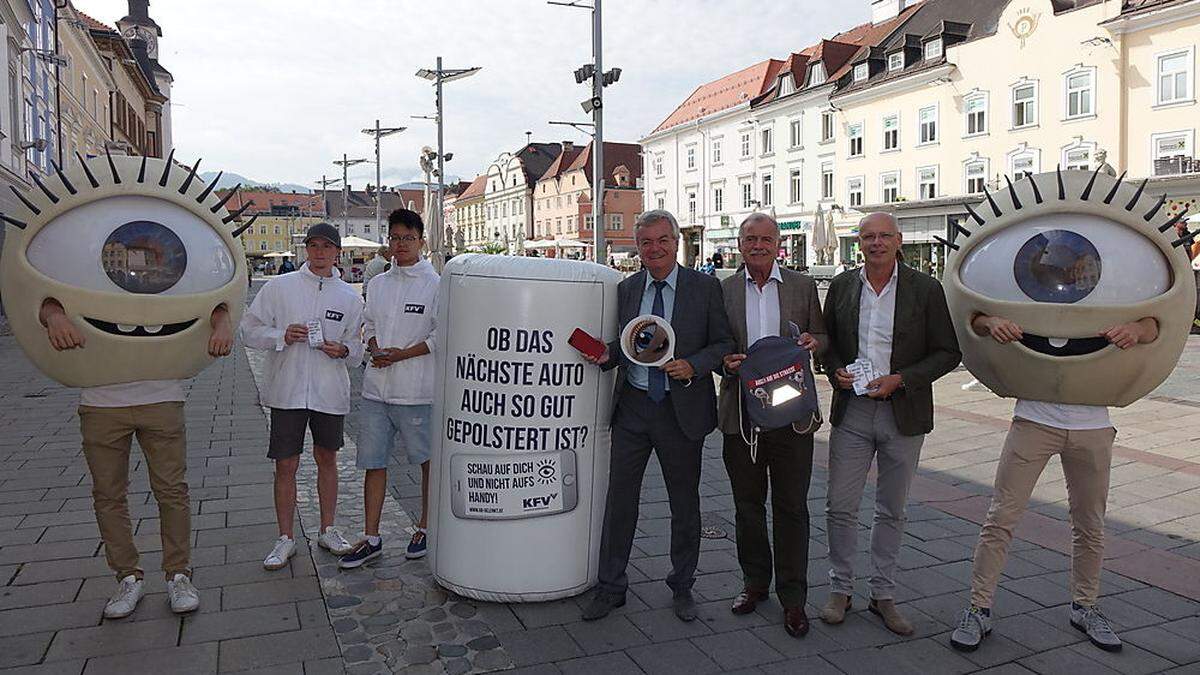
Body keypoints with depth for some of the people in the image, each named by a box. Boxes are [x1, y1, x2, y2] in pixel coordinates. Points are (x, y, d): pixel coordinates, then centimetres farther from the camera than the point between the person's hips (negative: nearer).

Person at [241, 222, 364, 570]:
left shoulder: (350, 297, 5)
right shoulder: (279, 286, 1)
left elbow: (358, 349, 10)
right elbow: (249, 329, 2)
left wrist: (344, 350, -12)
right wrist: (282, 336, -15)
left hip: (330, 392, 2)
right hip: (287, 390, -1)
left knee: (327, 460, 14)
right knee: (286, 465, 4)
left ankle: (327, 530, 29)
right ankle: (285, 538, 19)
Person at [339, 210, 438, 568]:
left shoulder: (435, 284, -6)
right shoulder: (377, 283, 12)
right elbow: (368, 324, 19)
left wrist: (402, 354, -14)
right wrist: (375, 348, -2)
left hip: (417, 390, -5)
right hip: (376, 387, 6)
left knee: (428, 460, 8)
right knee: (373, 462, 9)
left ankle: (425, 527, 27)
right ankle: (371, 539, 19)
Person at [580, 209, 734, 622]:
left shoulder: (705, 287, -2)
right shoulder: (626, 289, 8)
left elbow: (724, 343, -1)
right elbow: (624, 345, 13)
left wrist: (692, 365, -18)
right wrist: (607, 355, -9)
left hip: (682, 409, -2)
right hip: (632, 407, 2)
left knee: (685, 503, 12)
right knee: (619, 499, 7)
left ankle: (682, 588, 30)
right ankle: (610, 588, 22)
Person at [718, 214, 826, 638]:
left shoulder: (803, 286, 6)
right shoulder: (723, 290, 6)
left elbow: (822, 337, 11)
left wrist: (814, 342, -12)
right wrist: (725, 361, -13)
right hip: (741, 412, 1)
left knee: (791, 507, 4)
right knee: (748, 505, 13)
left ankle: (793, 598, 17)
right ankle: (755, 582, 31)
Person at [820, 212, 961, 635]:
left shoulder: (925, 289, -4)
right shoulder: (842, 286, 3)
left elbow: (948, 352, -2)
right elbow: (826, 341, 14)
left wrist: (900, 380, -14)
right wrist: (836, 371, -7)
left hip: (903, 414, -1)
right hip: (851, 411, 1)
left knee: (891, 511, 12)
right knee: (840, 507, 4)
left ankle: (883, 595, 27)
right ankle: (840, 589, 22)